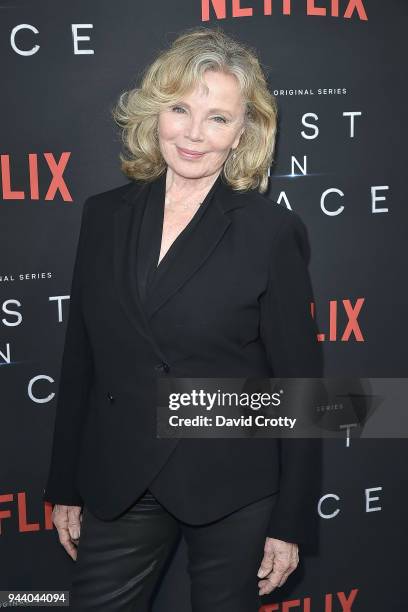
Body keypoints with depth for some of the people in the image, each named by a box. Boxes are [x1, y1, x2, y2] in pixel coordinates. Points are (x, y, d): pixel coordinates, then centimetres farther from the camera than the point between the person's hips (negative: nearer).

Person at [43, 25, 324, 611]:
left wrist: (291, 521, -5)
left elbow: (299, 381, -6)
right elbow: (81, 359, 6)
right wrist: (65, 487, 9)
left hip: (231, 490, -3)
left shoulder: (273, 231, -10)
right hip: (117, 487, 3)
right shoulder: (106, 215, 1)